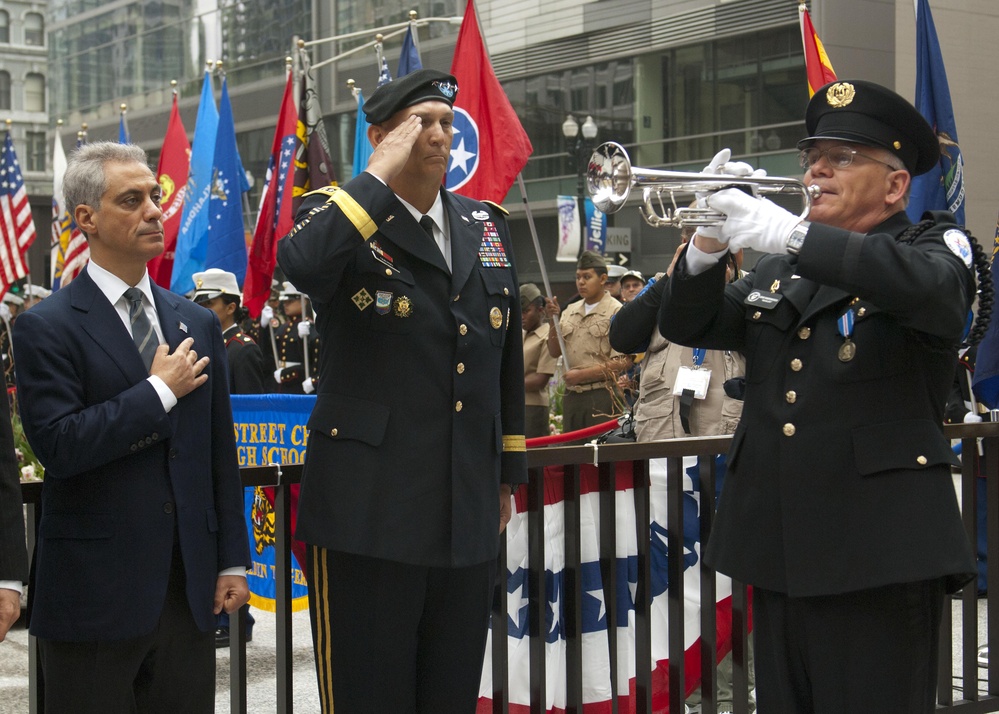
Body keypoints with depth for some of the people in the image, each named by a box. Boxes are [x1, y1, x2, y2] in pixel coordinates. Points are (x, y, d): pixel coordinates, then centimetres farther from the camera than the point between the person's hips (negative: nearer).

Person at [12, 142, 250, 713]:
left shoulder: (198, 323, 11)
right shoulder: (47, 327, -7)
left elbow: (220, 451, 12)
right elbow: (58, 445, -19)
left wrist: (233, 560, 9)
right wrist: (160, 391, -13)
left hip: (189, 588, 5)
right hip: (95, 591, -5)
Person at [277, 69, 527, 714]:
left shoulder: (487, 225, 13)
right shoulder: (343, 216, -2)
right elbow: (298, 264, -27)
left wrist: (509, 469, 20)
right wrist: (382, 175, -18)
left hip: (469, 514, 5)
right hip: (371, 514, -5)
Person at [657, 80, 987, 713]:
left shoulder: (935, 248, 1)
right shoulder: (779, 270, 19)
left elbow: (927, 286, -23)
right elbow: (687, 326, 13)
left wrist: (792, 235, -31)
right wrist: (708, 246, -7)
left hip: (877, 553, -6)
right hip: (777, 547, 6)